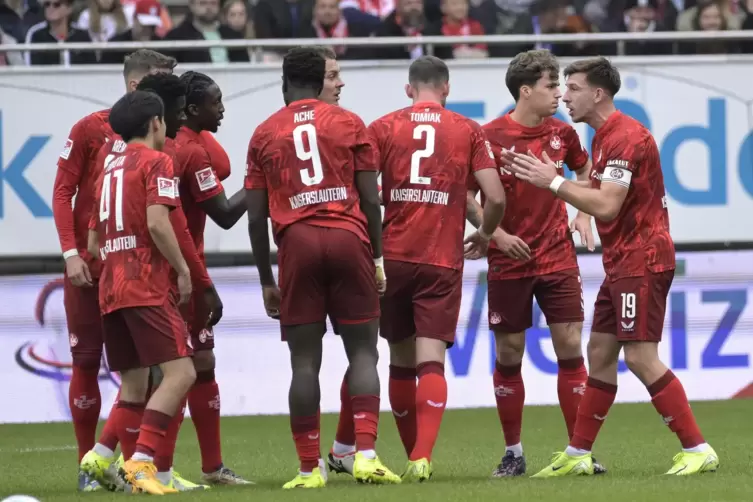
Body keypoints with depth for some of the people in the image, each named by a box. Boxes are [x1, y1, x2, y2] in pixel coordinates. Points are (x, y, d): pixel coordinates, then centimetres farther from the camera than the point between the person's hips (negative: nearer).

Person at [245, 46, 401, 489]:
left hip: (296, 244, 0)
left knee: (305, 360, 2)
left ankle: (309, 469, 2)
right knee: (363, 351, 4)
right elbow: (371, 199, 2)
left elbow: (257, 216, 7)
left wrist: (267, 281, 12)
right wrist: (378, 257, 10)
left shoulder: (265, 134, 9)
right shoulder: (349, 124, 8)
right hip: (349, 237, 0)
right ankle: (366, 454, -11)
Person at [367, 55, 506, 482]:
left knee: (401, 361, 13)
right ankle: (422, 457, -23)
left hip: (392, 258, 1)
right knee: (431, 360, -7)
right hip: (442, 262, -1)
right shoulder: (468, 131, 4)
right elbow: (496, 197, -2)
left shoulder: (383, 128, 5)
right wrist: (485, 234, 18)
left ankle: (414, 456, 21)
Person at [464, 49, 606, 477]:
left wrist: (584, 215, 9)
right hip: (509, 263, -3)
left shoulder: (561, 133, 2)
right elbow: (467, 196, -5)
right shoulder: (490, 136, -10)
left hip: (558, 260, 3)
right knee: (508, 356, 3)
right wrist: (495, 233, -17)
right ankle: (513, 452, 13)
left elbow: (585, 169, 22)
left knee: (570, 348, -3)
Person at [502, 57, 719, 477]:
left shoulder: (625, 137, -17)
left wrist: (554, 182, -18)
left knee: (641, 357, -13)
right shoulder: (605, 136, 16)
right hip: (622, 264, 10)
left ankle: (698, 450, -9)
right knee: (600, 354, 11)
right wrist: (553, 178, 8)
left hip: (641, 260, -10)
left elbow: (606, 206, -23)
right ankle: (578, 455, 16)